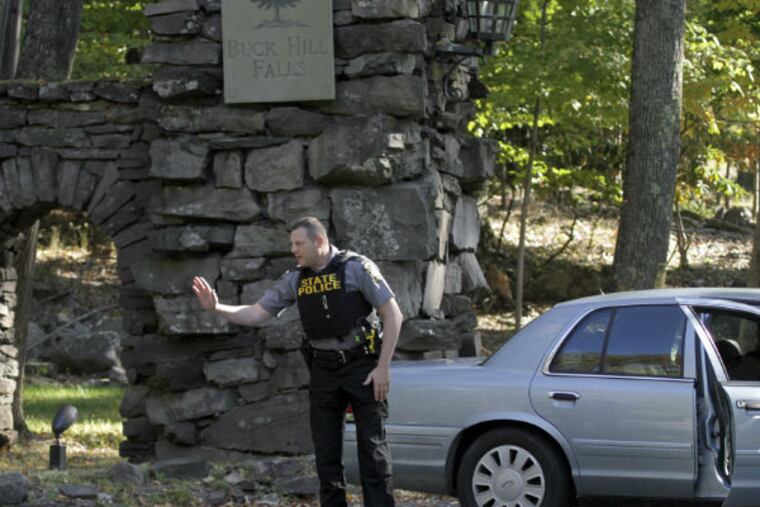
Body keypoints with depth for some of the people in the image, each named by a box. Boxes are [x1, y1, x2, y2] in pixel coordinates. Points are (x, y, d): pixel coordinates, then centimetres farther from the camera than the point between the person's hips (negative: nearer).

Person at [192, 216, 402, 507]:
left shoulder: (356, 268, -9)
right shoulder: (295, 280, 5)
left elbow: (393, 315, -9)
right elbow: (256, 314, 6)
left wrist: (383, 366, -13)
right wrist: (216, 308, -10)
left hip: (363, 367, -5)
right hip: (324, 372, 5)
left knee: (372, 447, -6)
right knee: (326, 451, 3)